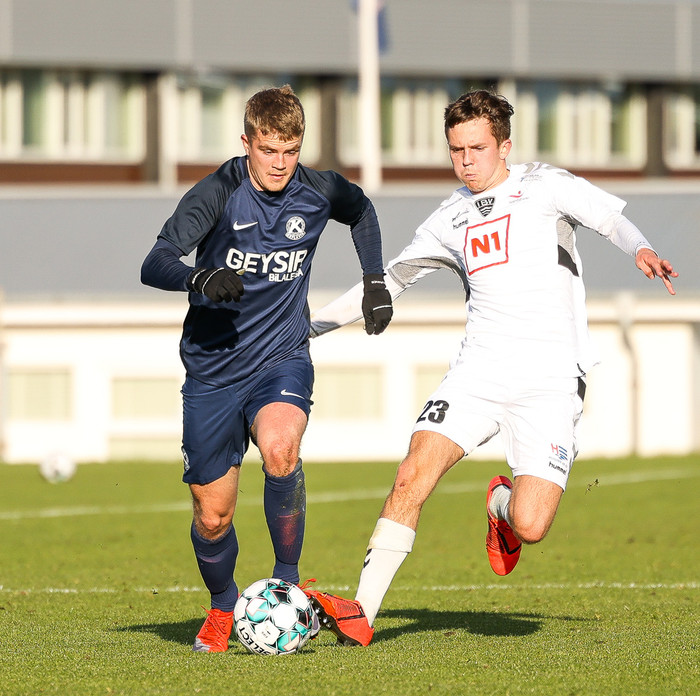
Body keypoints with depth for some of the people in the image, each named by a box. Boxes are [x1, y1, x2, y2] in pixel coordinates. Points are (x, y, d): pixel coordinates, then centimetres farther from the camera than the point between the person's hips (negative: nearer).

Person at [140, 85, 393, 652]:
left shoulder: (319, 192, -4)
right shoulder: (218, 193, -15)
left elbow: (362, 211, 21)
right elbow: (155, 265, -25)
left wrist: (375, 282, 15)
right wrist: (202, 279, -44)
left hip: (282, 357, 1)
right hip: (213, 368, 0)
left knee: (279, 449, -33)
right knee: (212, 517, 4)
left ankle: (287, 579, -14)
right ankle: (223, 608, 35)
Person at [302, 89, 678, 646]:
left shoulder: (543, 186, 4)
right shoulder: (451, 219, 16)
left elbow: (612, 218, -6)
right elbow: (391, 278, 26)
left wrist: (641, 250, -29)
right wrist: (311, 324, 23)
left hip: (550, 379, -4)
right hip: (480, 369, 4)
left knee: (531, 528, -16)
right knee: (416, 470, -19)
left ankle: (503, 505, 22)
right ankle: (361, 614, -17)